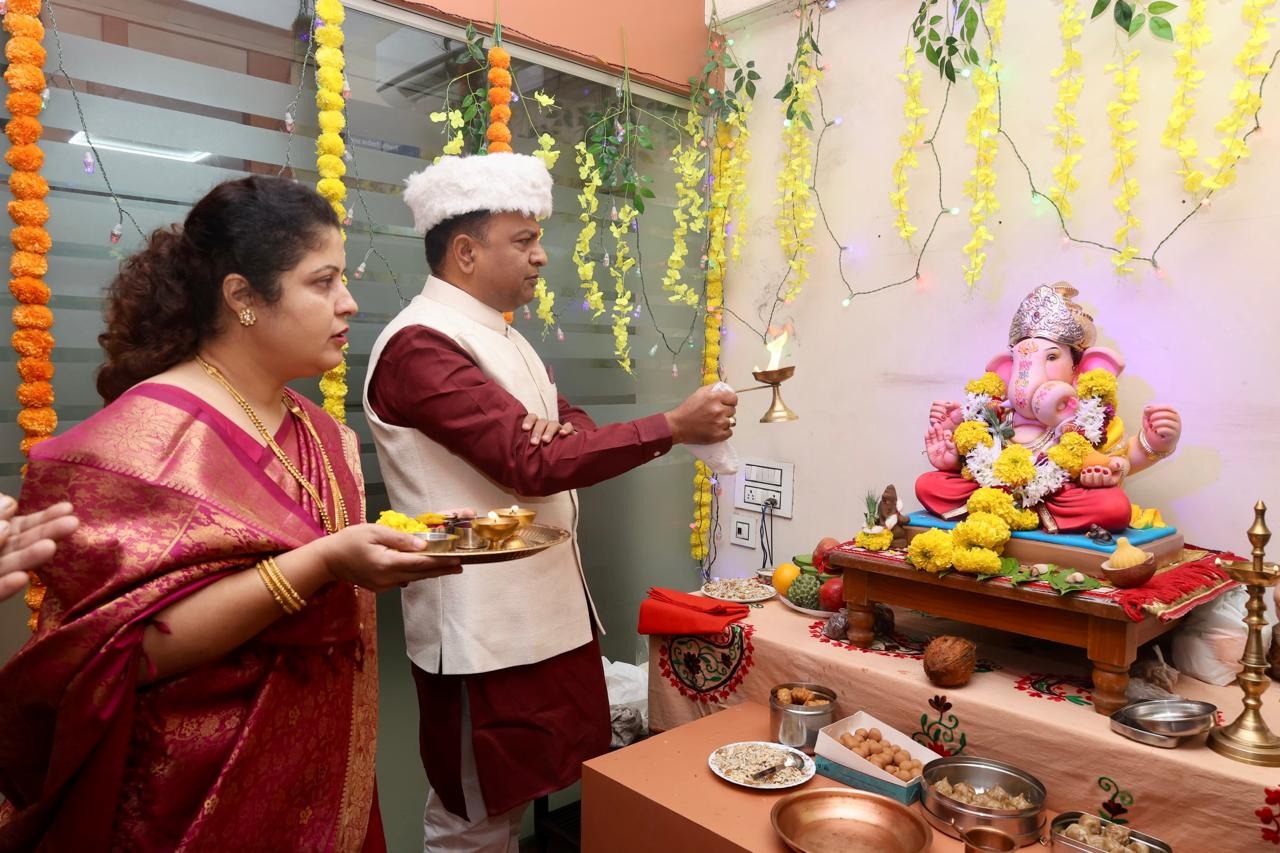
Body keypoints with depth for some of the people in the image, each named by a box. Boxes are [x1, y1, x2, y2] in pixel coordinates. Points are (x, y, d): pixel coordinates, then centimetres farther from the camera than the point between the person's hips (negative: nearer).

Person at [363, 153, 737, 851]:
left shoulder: (503, 337, 15)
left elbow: (570, 427, 12)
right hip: (482, 627, -9)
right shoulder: (421, 344, -17)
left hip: (547, 605, 9)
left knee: (522, 795, 20)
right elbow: (531, 462, -24)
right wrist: (673, 427, -21)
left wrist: (558, 428, -13)